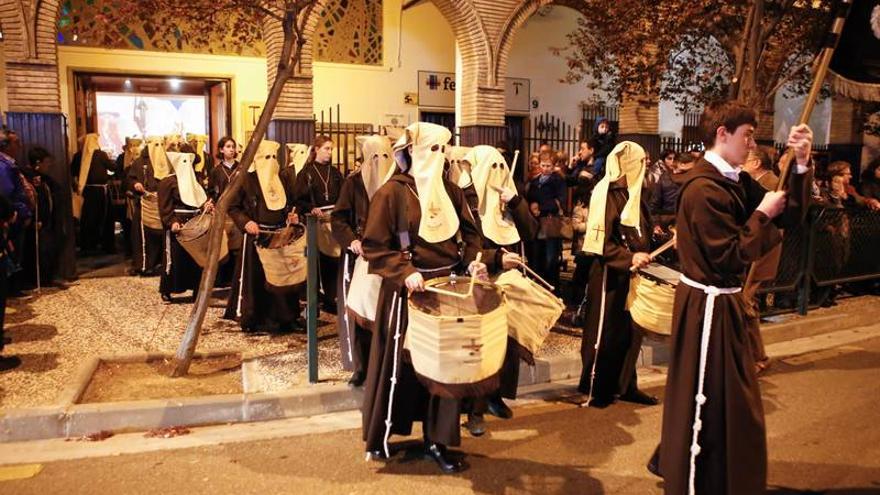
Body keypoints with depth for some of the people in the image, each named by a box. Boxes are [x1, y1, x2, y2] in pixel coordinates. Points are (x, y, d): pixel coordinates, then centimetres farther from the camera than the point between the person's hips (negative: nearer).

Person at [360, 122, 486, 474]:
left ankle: (437, 441, 22)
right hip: (408, 291, -5)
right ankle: (380, 438, 25)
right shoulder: (391, 192, -9)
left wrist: (472, 261, -5)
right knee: (400, 362, 5)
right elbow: (374, 246, -12)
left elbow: (469, 233, 13)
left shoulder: (450, 191, 8)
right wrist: (404, 272, -23)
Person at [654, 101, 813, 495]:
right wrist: (762, 215, -11)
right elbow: (732, 257, -22)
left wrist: (801, 165, -2)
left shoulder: (736, 181, 9)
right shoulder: (703, 188, -21)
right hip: (706, 305, -10)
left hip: (726, 300, 10)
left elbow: (791, 216, 8)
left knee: (732, 396, 23)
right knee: (704, 399, 3)